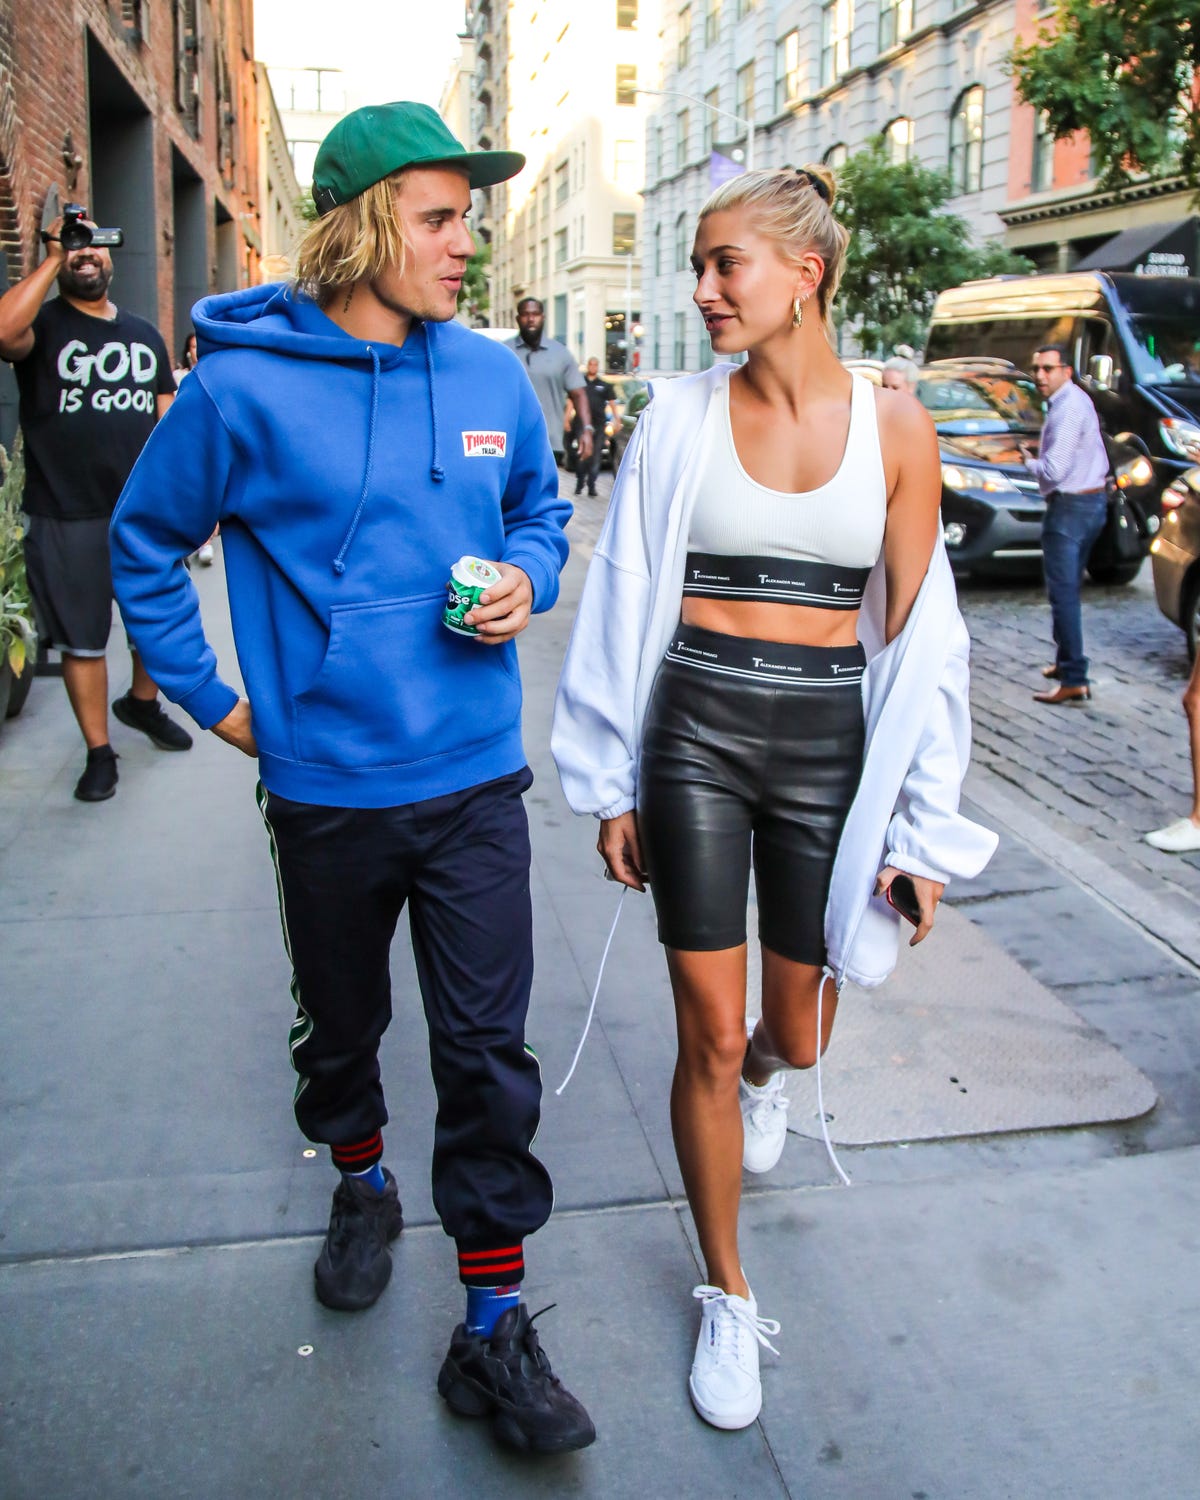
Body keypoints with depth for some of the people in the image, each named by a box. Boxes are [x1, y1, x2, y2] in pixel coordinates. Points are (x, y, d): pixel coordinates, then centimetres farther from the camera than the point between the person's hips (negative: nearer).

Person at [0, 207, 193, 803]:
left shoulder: (144, 334, 13)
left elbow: (168, 418, 14)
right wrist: (54, 259, -19)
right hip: (67, 522, -4)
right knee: (82, 640, 4)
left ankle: (143, 703, 42)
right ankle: (99, 752, 16)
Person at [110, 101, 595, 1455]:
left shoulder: (492, 377, 1)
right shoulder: (245, 387, -9)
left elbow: (540, 507, 18)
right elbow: (144, 547, 3)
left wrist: (526, 576, -4)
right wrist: (212, 700, 1)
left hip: (474, 784, 2)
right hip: (325, 787, -1)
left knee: (487, 1052, 1)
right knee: (342, 1025, 20)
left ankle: (494, 1328, 16)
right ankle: (360, 1184, 50)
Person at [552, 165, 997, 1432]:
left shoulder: (893, 427, -1)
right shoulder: (680, 418, -1)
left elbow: (916, 635, 1)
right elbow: (627, 605, 2)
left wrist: (922, 825, 0)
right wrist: (612, 783, 2)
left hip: (828, 744, 1)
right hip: (695, 732, 0)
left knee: (797, 1031, 14)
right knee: (709, 1037, 3)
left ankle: (763, 1077, 55)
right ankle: (728, 1295, 25)